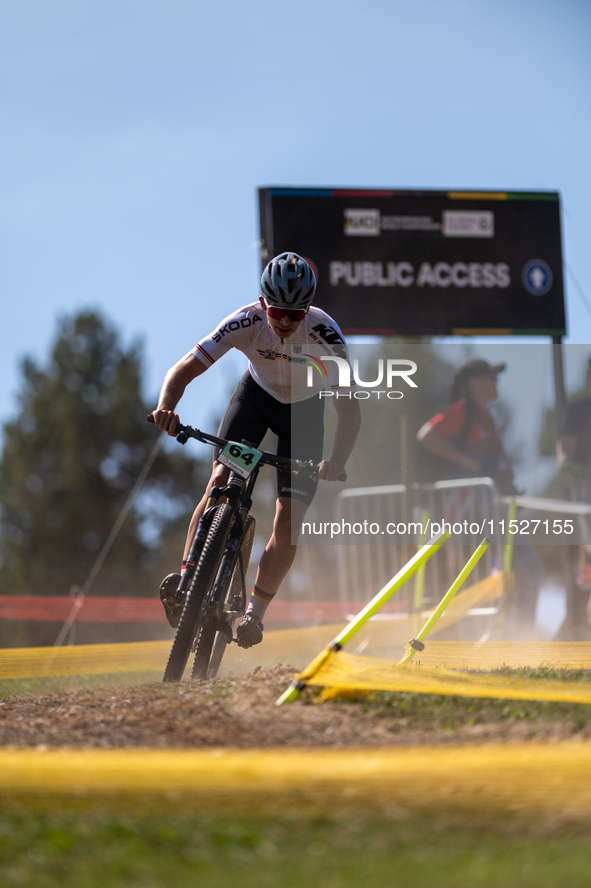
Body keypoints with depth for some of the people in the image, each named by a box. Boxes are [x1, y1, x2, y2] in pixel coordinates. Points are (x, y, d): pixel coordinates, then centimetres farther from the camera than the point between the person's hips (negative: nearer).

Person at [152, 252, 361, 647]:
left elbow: (349, 407, -37)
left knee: (288, 524, -10)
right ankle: (185, 580, -19)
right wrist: (166, 407, -52)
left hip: (304, 409, -1)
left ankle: (254, 614, 5)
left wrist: (337, 461, -53)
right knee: (221, 481, -23)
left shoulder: (325, 333, -35)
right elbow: (185, 368, -32)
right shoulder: (246, 322, -31)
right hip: (257, 395, 1)